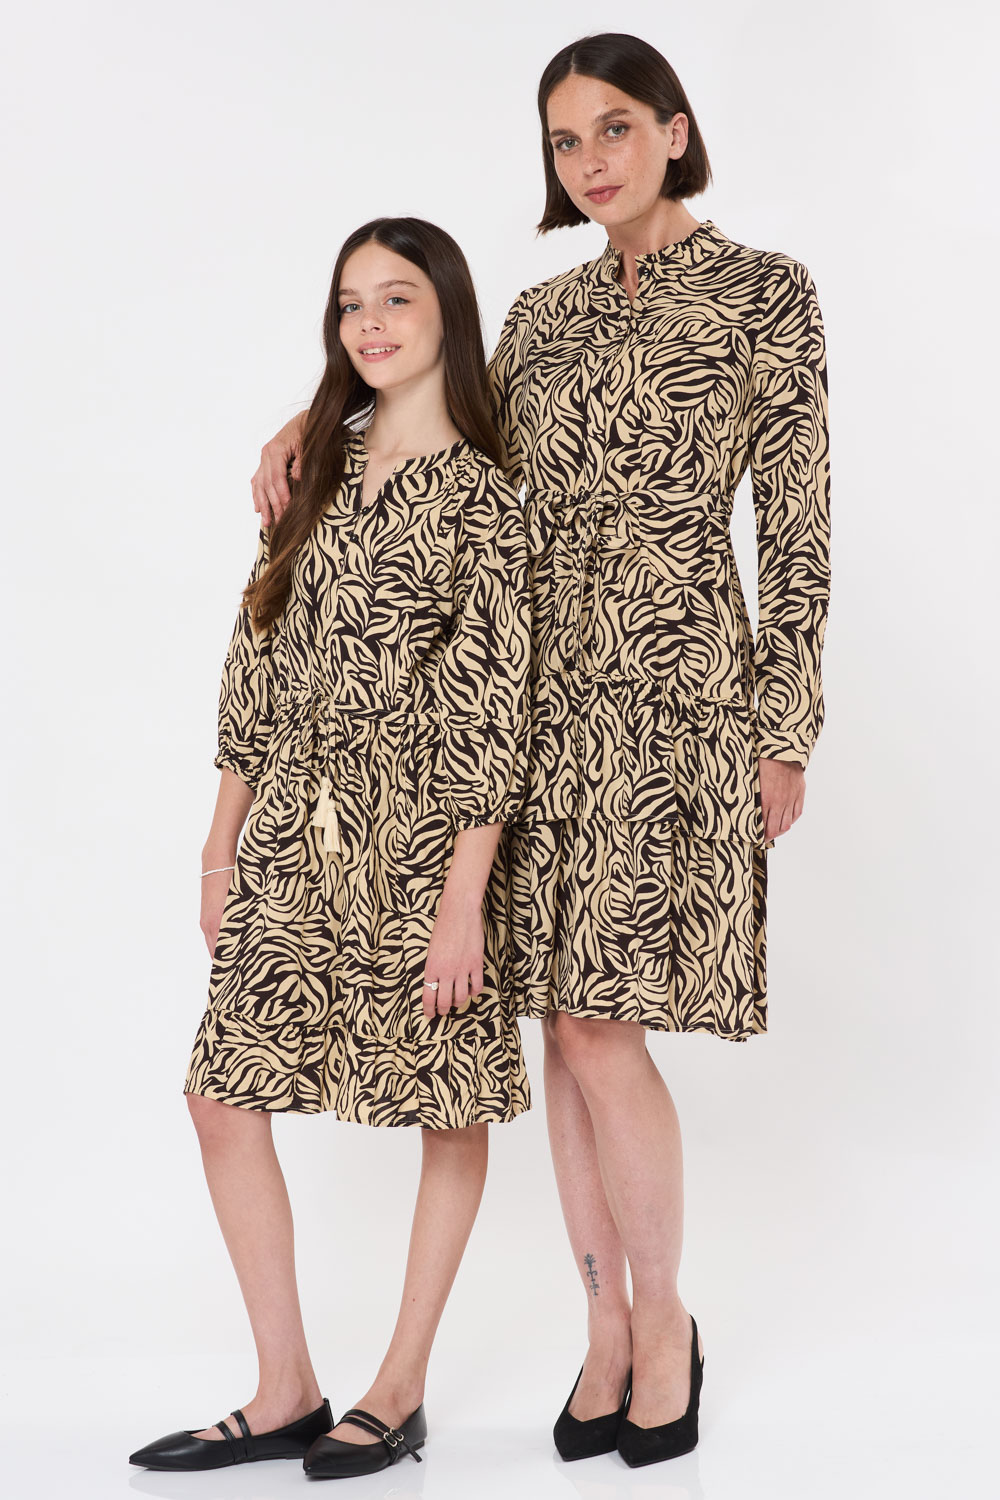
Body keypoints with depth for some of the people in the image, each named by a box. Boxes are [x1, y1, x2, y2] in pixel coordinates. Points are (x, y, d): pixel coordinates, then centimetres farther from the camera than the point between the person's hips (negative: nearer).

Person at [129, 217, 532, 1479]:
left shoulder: (483, 497, -6)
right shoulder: (315, 468, 11)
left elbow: (495, 709, -11)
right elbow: (261, 660, 12)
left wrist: (464, 893, -16)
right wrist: (223, 841, 11)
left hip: (422, 839, -6)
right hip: (295, 834, 6)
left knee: (450, 1107, 6)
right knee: (224, 1093, 3)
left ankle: (401, 1388, 21)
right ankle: (285, 1393, 14)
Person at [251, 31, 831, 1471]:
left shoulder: (766, 294, -1)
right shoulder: (544, 312, 14)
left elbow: (797, 525, -3)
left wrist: (789, 731, -6)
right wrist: (316, 421, 7)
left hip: (673, 690, -5)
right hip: (546, 689, 6)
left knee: (594, 1022, -9)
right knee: (568, 1021, 6)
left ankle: (665, 1323, 13)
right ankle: (608, 1330, 19)